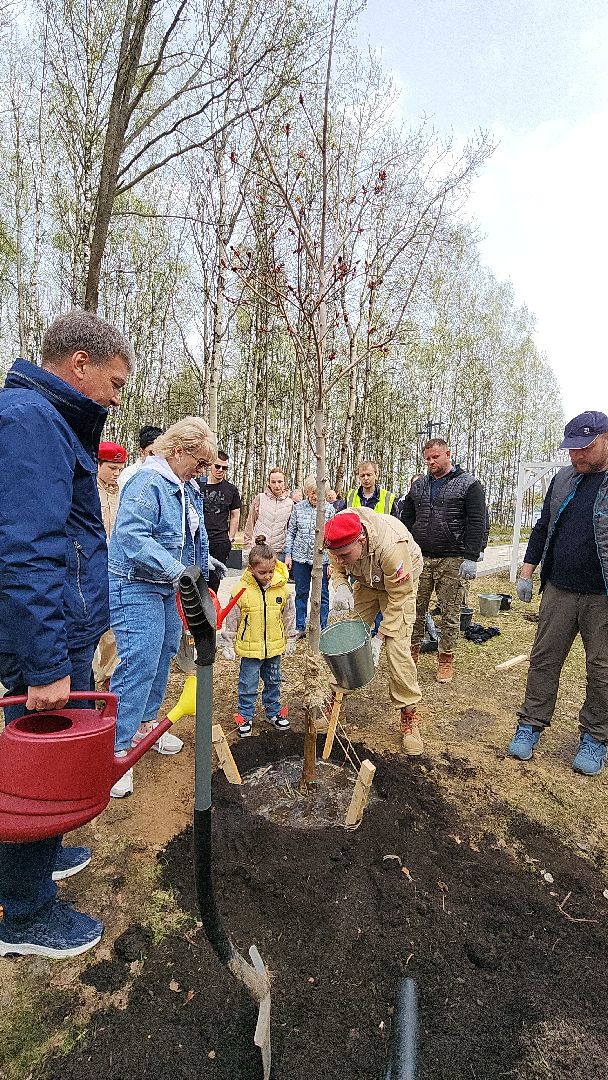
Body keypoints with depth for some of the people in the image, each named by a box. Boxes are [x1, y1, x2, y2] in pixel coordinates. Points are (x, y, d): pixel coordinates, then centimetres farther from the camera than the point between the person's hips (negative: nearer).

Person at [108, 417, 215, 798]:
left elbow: (198, 538, 20)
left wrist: (204, 573, 14)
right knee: (139, 664, -11)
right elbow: (132, 535, -31)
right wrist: (178, 570, -34)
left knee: (163, 657, 16)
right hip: (136, 586, -9)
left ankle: (145, 724, 34)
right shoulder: (148, 482, -20)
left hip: (170, 588, 10)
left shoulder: (190, 489, 10)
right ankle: (117, 749, 1)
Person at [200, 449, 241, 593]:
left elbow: (235, 516, 14)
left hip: (221, 541, 1)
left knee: (214, 579, 4)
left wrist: (230, 538, 7)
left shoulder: (231, 489, 10)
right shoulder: (198, 485, 6)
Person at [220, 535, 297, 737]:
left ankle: (273, 712, 39)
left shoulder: (282, 588, -8)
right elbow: (231, 620, -7)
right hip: (249, 647, -3)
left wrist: (290, 640, 10)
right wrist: (228, 645, -2)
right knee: (248, 684, 9)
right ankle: (245, 716, 28)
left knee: (273, 681, 20)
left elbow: (289, 616, 5)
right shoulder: (241, 589, -16)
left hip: (274, 646, 3)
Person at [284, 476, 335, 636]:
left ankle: (322, 629, 19)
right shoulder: (298, 507, 3)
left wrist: (332, 562, -4)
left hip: (322, 558, -2)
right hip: (300, 557, 2)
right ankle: (300, 628, 22)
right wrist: (288, 554, 2)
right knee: (301, 593, 11)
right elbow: (290, 532, 9)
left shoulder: (329, 509, -2)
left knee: (322, 595, 7)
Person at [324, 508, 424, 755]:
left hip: (400, 584, -5)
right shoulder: (339, 540, -27)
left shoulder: (392, 547, -43)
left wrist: (380, 637, -26)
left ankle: (409, 715, 3)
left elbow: (397, 599, -30)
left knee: (398, 649, -13)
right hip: (366, 582, 5)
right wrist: (341, 586, -28)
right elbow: (337, 567, -5)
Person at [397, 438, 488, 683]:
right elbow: (406, 520, 16)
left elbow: (478, 524, -7)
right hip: (420, 559, 4)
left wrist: (471, 557, -14)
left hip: (452, 561, -4)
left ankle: (445, 659, 19)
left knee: (450, 613, 5)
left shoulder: (468, 484, -1)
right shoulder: (418, 485, 12)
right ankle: (412, 652, 23)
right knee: (416, 609, 8)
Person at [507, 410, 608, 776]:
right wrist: (527, 573, 12)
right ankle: (531, 725, 21)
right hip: (559, 591, 4)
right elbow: (543, 528, 15)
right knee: (544, 660, 8)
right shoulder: (563, 479, 8)